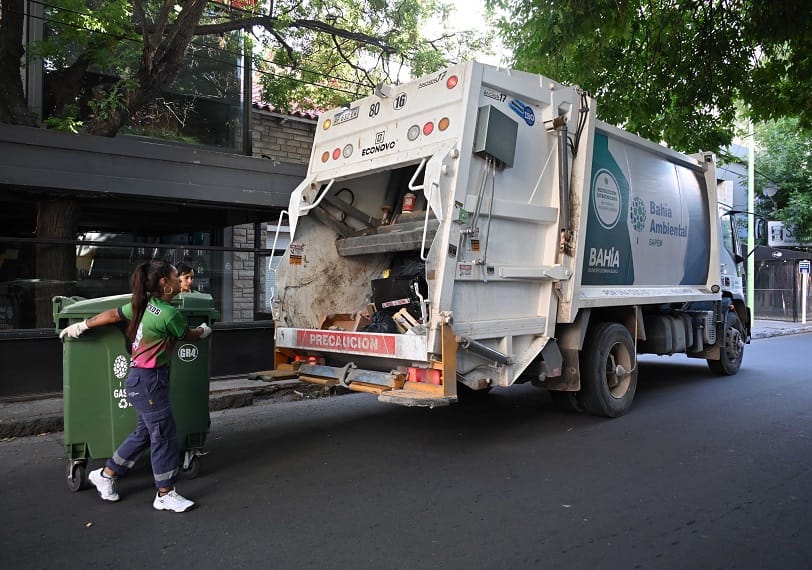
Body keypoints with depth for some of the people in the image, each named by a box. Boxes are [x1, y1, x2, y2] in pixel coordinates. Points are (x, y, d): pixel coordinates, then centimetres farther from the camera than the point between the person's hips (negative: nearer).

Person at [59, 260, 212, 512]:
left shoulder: (144, 304, 4)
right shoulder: (170, 314, -21)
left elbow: (112, 315, 12)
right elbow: (189, 335, -4)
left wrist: (81, 325, 24)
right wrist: (204, 331, 18)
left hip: (141, 378, 9)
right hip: (149, 380, -9)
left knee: (144, 433, 19)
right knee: (164, 435, 1)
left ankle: (106, 475, 34)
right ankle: (165, 494, 12)